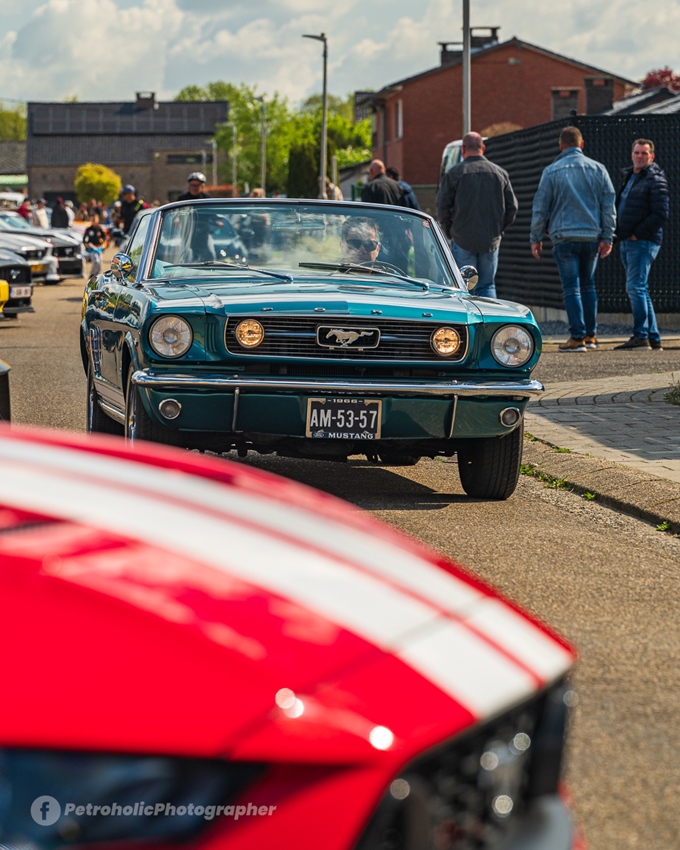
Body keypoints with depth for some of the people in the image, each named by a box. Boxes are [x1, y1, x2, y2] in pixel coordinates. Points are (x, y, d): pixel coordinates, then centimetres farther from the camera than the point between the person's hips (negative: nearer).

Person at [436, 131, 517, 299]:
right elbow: (512, 207, 7)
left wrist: (450, 232, 8)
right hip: (491, 241, 3)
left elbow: (442, 207, -5)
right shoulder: (500, 173, 5)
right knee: (487, 285, 11)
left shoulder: (454, 173, -5)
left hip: (463, 241, -3)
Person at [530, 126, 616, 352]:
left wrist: (535, 238, 9)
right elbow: (609, 205, 6)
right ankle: (590, 335, 15)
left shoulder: (551, 172, -1)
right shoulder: (597, 169, 7)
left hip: (564, 236, -3)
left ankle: (578, 337, -8)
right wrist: (607, 237, 8)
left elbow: (540, 208, 1)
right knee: (588, 285, 15)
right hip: (592, 236, 3)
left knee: (571, 287, -2)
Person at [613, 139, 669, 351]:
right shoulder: (630, 177, 20)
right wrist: (620, 234, 11)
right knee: (640, 289, 9)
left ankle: (640, 336, -14)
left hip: (643, 242, -9)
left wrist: (637, 234, -15)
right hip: (627, 242, 9)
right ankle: (653, 338, 12)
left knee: (635, 287, -15)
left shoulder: (655, 180, -6)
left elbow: (660, 214, -15)